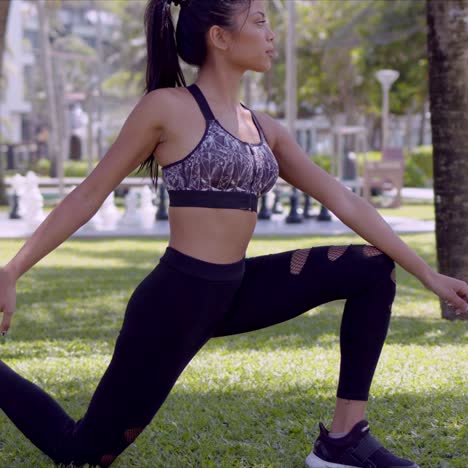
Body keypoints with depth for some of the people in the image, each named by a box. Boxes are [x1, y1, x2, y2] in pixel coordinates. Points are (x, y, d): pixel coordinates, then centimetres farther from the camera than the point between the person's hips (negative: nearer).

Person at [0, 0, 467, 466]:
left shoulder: (264, 129, 10)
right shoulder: (168, 107, -10)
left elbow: (344, 201, 10)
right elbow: (88, 195, -6)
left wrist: (427, 274, 8)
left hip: (234, 291, 7)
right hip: (178, 297, -7)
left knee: (374, 270, 0)